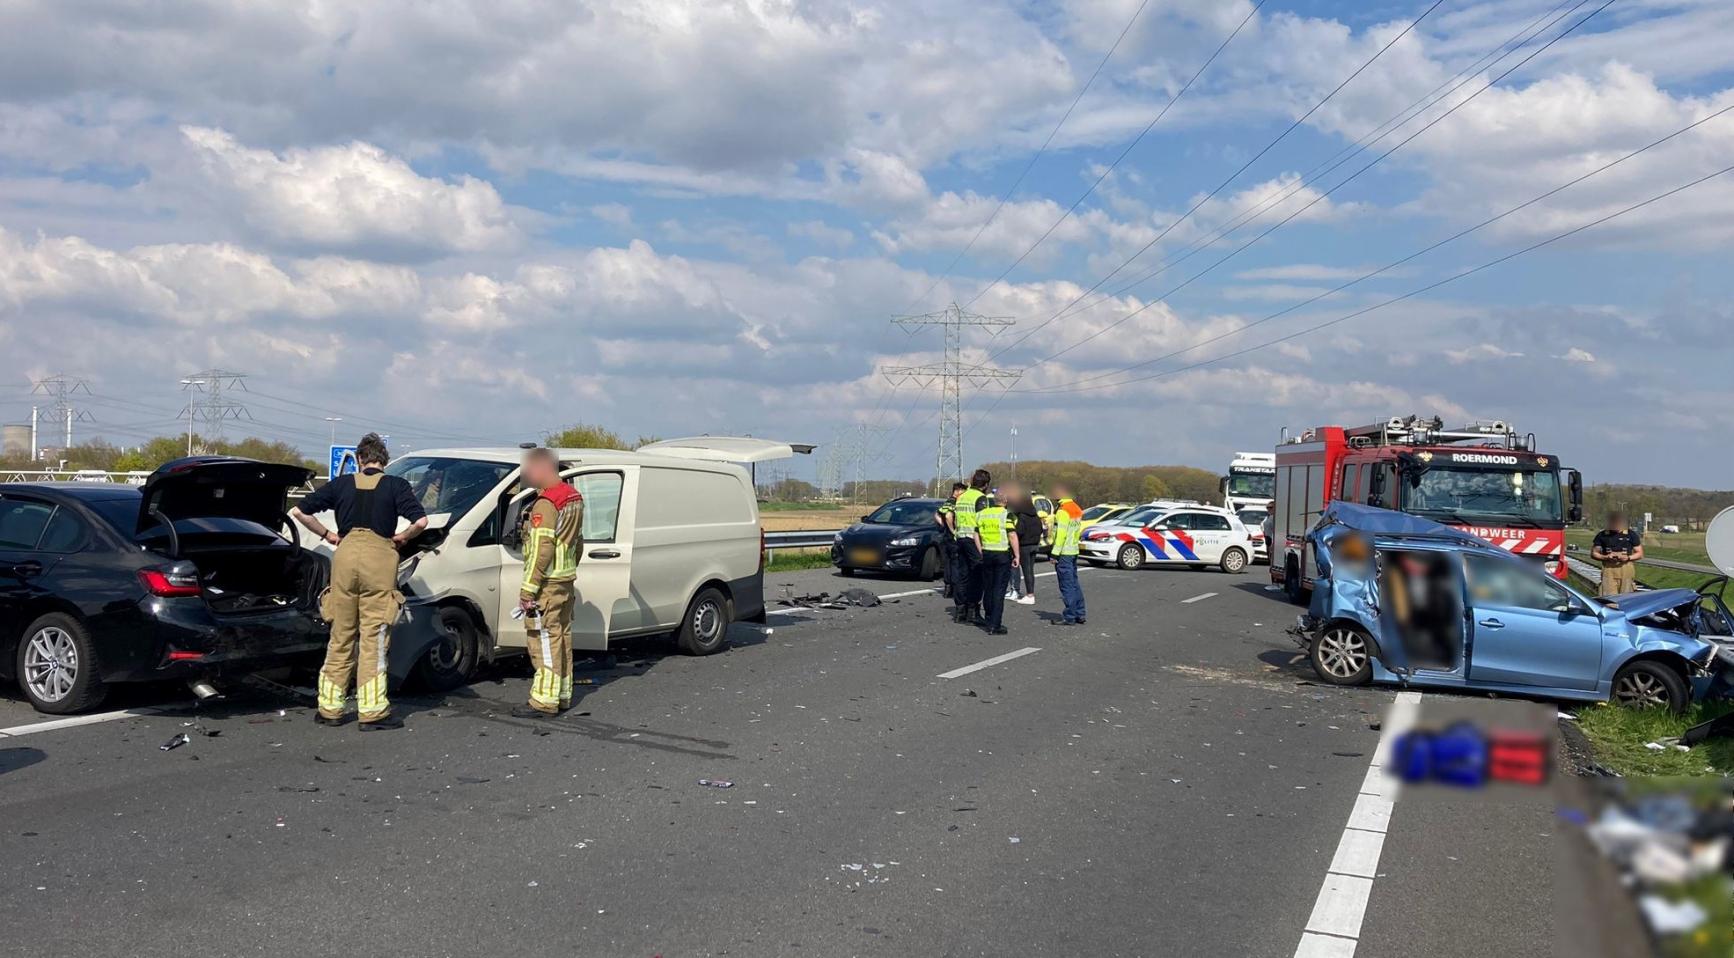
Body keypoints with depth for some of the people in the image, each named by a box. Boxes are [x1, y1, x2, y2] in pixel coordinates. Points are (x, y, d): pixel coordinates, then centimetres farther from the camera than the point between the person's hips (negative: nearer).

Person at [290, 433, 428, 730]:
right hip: (378, 559, -3)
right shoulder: (395, 486, 2)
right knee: (373, 638, 0)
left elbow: (299, 511, 11)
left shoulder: (341, 484, 11)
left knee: (341, 636, 12)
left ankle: (329, 708, 16)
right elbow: (420, 521, -11)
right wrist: (402, 537, 7)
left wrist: (327, 535, 19)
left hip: (346, 554, 3)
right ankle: (372, 711, 1)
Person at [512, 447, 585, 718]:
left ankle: (544, 701, -4)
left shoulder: (546, 503, -17)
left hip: (547, 584, -10)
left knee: (544, 641, -6)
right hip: (567, 581, 10)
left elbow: (542, 550, -22)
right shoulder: (573, 498, 13)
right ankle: (563, 696, 21)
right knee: (562, 638, 14)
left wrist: (528, 588, -20)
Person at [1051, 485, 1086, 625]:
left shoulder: (1063, 511, -15)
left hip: (1064, 553, -9)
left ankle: (1069, 617, -5)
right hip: (1074, 551, 10)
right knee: (1074, 584, 14)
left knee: (1067, 585, -6)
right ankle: (1079, 614, 18)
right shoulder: (1076, 510, 15)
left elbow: (1061, 534, -20)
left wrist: (1055, 553, -18)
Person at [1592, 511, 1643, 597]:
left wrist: (1628, 558, -11)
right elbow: (1594, 553, 10)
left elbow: (1640, 553, 9)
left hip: (1627, 569, 0)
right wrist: (1605, 557, -10)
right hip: (1608, 569, 0)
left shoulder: (1631, 535, 6)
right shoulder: (1602, 535, 6)